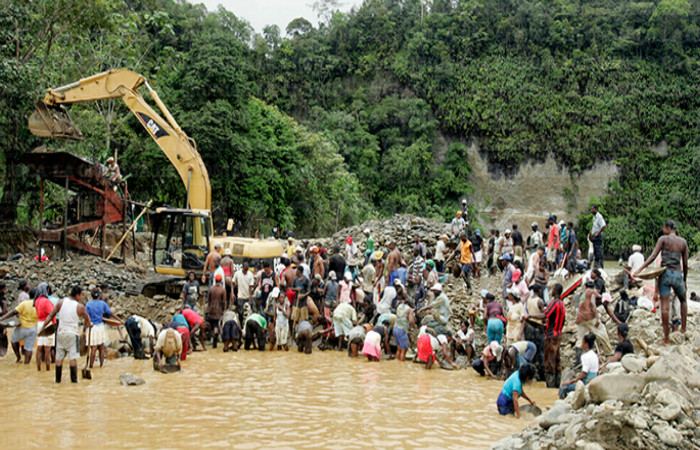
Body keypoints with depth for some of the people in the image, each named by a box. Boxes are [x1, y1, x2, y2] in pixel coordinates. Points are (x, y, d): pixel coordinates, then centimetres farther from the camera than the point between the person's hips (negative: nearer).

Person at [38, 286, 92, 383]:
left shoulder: (61, 302, 0)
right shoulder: (80, 307, -5)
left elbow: (51, 316, 0)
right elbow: (87, 319, 11)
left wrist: (42, 328, 5)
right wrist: (88, 325, 33)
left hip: (60, 332, 3)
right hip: (72, 333, -3)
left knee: (59, 358, 10)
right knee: (73, 358, -1)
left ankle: (58, 379, 14)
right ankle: (74, 379, -2)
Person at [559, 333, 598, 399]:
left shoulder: (586, 356, -20)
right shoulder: (594, 355, 10)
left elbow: (584, 375, -24)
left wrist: (570, 381, -17)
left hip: (586, 383, -10)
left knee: (563, 387, -10)